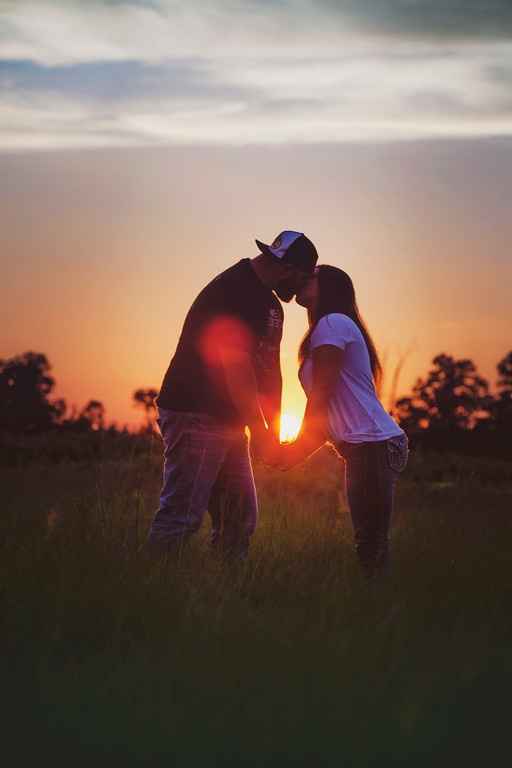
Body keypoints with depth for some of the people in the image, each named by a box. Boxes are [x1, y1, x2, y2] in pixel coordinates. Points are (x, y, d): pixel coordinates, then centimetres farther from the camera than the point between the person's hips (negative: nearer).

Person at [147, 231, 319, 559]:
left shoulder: (271, 305, 17)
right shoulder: (233, 289, -15)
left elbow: (270, 369, 21)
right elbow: (236, 364, -21)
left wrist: (273, 430, 16)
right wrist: (259, 429, -18)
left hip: (228, 422, 10)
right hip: (196, 417, -10)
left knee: (242, 518, 10)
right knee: (181, 517, -13)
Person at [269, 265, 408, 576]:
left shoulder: (332, 323, -6)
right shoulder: (335, 326, 25)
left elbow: (321, 399, -10)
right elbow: (330, 412, 22)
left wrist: (297, 447, 0)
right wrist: (295, 453, 14)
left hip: (372, 445, -10)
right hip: (372, 445, 10)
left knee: (371, 545, -11)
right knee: (370, 543, 9)